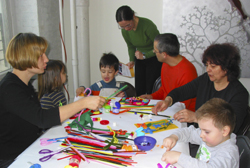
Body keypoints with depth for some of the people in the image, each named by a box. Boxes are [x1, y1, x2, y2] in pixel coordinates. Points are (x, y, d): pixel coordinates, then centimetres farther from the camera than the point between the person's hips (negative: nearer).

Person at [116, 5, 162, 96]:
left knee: (151, 91, -7)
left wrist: (144, 55, -22)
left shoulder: (148, 25, -26)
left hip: (154, 58, -5)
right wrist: (132, 60, -6)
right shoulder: (125, 31, -9)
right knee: (139, 92, 4)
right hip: (140, 60, 5)